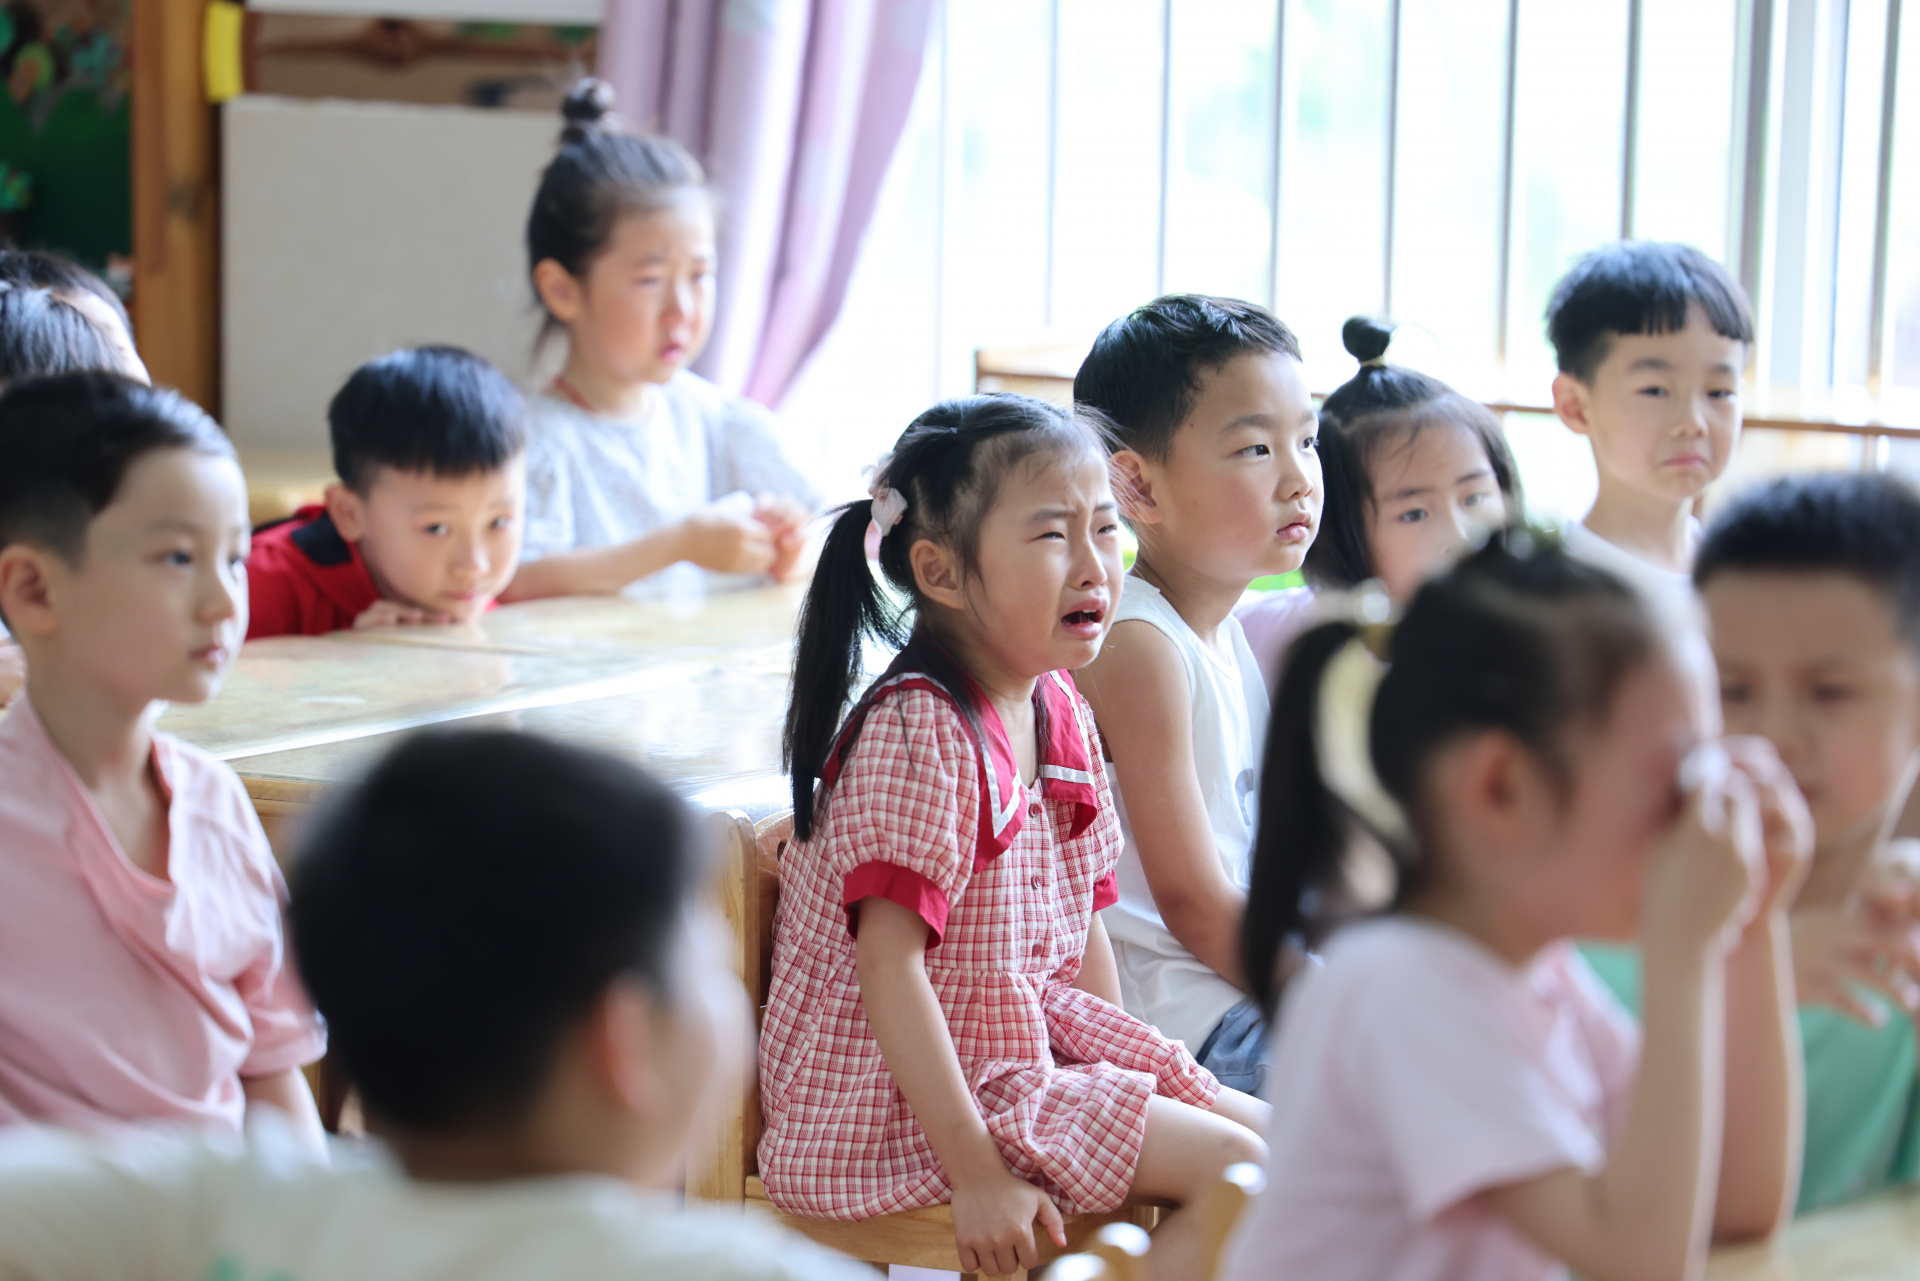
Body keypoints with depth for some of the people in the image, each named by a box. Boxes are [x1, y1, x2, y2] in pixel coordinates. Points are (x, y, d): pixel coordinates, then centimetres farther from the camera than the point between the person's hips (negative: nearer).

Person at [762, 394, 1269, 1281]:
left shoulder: (1062, 713, 6)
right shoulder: (919, 733, -21)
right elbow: (889, 964, -25)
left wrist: (1126, 1071, 7)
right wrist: (978, 1175, -26)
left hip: (1041, 1035, 9)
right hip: (911, 1098, -9)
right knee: (1232, 1167, -15)